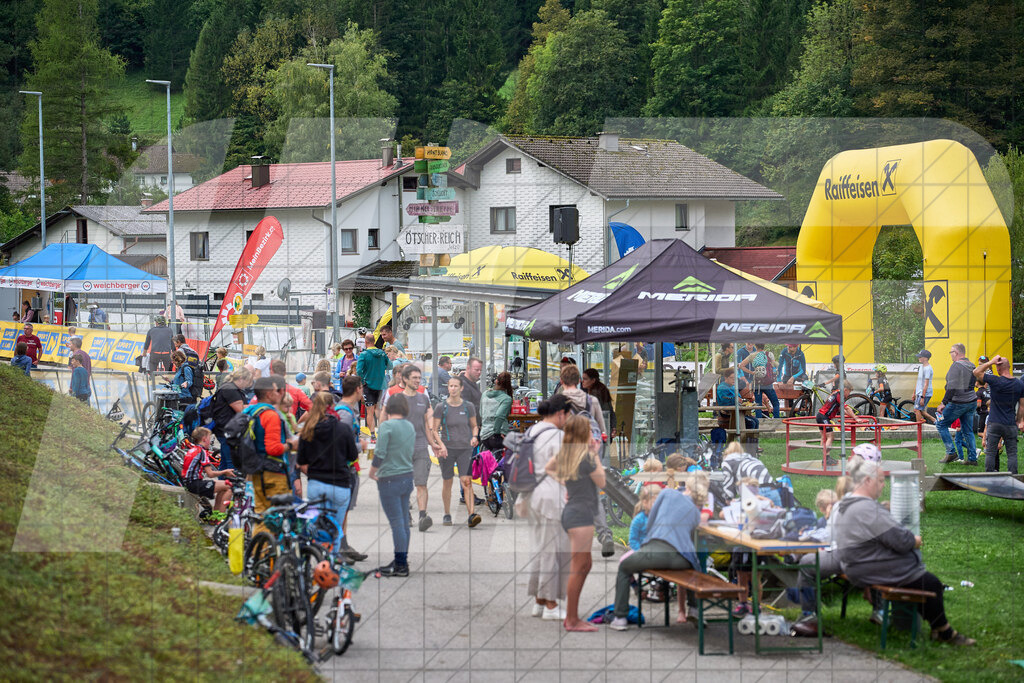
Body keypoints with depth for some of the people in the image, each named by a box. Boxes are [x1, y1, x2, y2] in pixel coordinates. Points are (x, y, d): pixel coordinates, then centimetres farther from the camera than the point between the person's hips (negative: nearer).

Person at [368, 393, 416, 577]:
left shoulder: (386, 426, -12)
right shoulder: (410, 427, 9)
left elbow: (379, 453, -17)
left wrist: (372, 472, 0)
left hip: (390, 480, -7)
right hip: (407, 477, 7)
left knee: (396, 522, -5)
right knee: (404, 522, 12)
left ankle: (401, 565, -3)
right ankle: (401, 561, 20)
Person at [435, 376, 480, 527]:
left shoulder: (468, 407, 4)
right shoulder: (441, 407, -1)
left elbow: (474, 426, 16)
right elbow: (435, 430, 0)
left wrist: (475, 437, -5)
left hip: (465, 448, 0)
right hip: (447, 448, 0)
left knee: (467, 481, -13)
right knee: (447, 482, 9)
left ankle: (471, 516, -22)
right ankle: (447, 514, 25)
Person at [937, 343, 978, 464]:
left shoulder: (956, 365, -15)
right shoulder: (971, 366, 11)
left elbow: (952, 387, -22)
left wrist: (944, 403, -21)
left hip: (958, 403, -8)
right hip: (972, 402, 8)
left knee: (941, 425, 4)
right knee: (968, 431, 13)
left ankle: (951, 452, -2)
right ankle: (972, 458, 13)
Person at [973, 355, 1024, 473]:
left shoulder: (995, 381, -14)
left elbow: (976, 372, -6)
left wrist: (991, 362, -6)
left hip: (994, 424, -2)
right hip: (1011, 424, 2)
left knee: (990, 453, 7)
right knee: (1012, 453, 7)